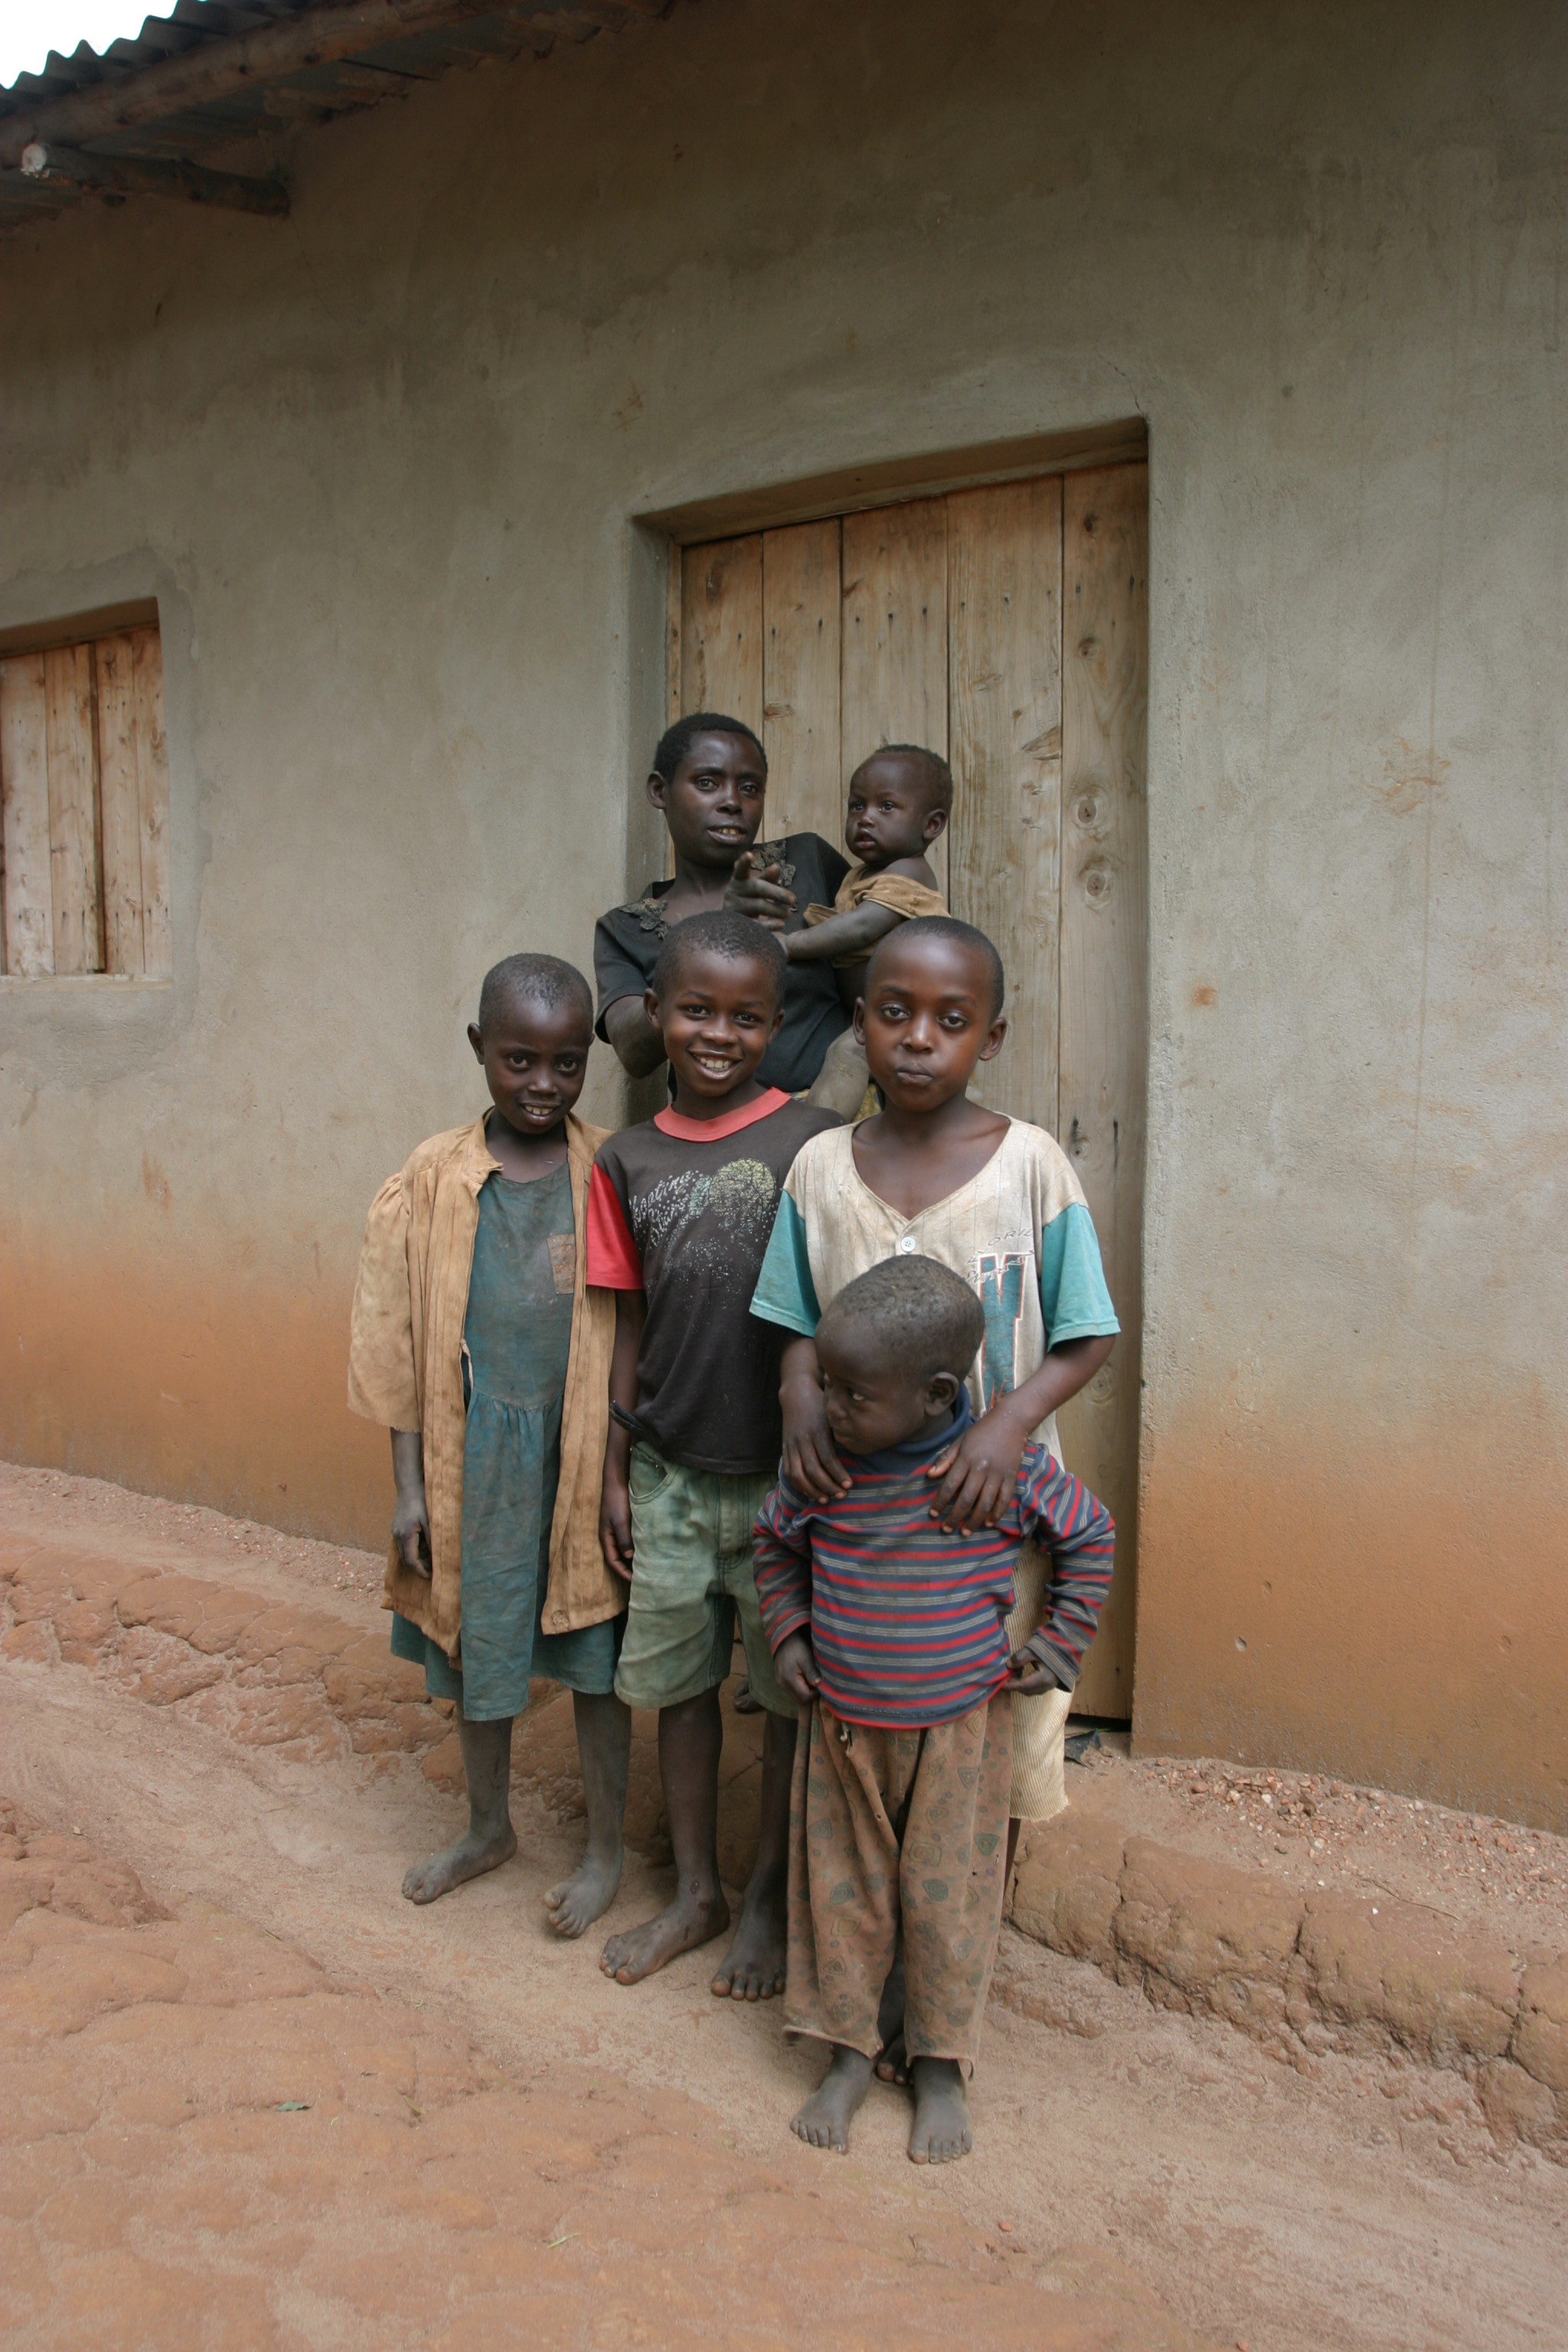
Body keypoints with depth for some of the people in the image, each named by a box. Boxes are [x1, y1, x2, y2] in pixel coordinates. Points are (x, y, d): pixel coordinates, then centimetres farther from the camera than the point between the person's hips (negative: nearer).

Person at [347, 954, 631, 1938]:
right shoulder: (432, 1181, -4)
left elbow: (637, 1340, -4)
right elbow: (400, 1348, 0)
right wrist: (411, 1488, 0)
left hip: (582, 1451, -2)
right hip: (473, 1455, 2)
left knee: (594, 1660, 10)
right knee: (476, 1648, 18)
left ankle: (607, 1847, 31)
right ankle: (490, 1826, 42)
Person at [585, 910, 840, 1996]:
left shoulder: (812, 1142, -9)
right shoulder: (628, 1161, 3)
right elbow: (631, 1328, 7)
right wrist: (616, 1474, 8)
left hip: (781, 1471, -3)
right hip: (670, 1472, 4)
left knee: (791, 1692, 10)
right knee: (679, 1681, 16)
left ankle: (771, 1896, 31)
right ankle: (697, 1891, 35)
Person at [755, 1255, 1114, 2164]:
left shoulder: (1006, 1466, -18)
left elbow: (1090, 1535, 0)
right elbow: (776, 1545, 11)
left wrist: (1060, 1643, -1)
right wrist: (789, 1635, 2)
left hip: (960, 1727, -2)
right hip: (843, 1723, 3)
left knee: (947, 1897, 10)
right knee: (841, 1891, 13)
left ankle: (942, 2070, 30)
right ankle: (850, 2055, 33)